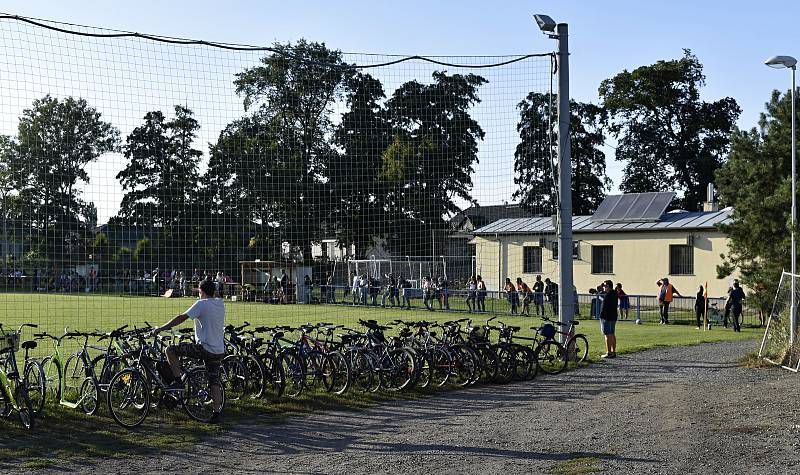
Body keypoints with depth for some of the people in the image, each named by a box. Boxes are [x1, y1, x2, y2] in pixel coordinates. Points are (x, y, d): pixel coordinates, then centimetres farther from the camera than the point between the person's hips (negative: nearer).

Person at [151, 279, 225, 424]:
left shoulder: (202, 304, -10)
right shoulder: (220, 303, 8)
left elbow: (182, 318, -11)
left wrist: (161, 328, -7)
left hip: (204, 348, -7)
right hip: (219, 351, 7)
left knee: (170, 350, 3)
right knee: (215, 383, 10)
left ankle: (178, 381, 2)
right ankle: (216, 414, 8)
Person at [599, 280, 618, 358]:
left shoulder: (608, 295, -17)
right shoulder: (614, 294, 13)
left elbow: (604, 307, -19)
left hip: (607, 317, -10)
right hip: (613, 316, 10)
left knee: (607, 335, -7)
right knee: (612, 334, 14)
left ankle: (609, 353, -8)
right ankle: (613, 352, 19)